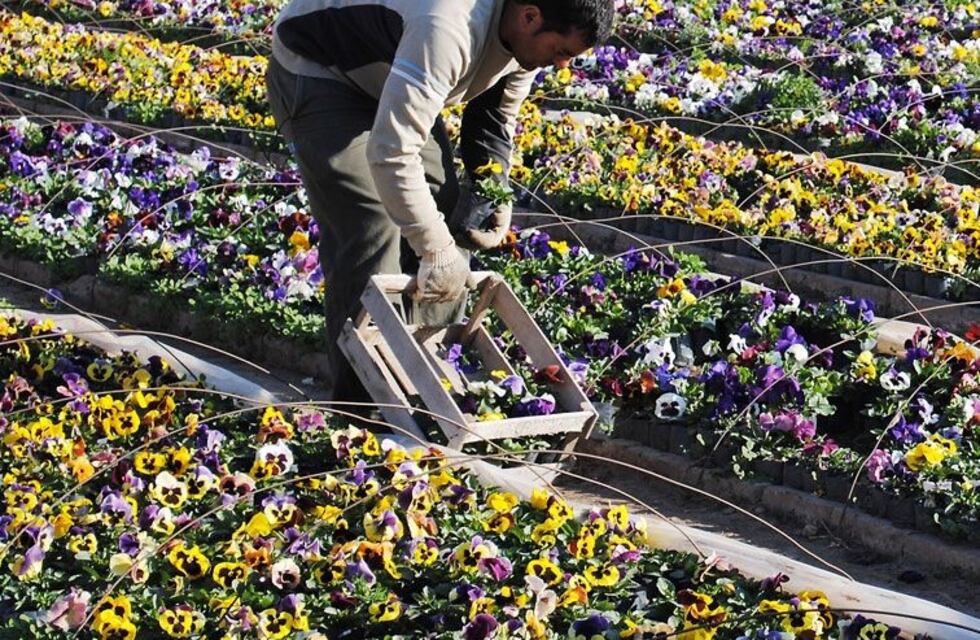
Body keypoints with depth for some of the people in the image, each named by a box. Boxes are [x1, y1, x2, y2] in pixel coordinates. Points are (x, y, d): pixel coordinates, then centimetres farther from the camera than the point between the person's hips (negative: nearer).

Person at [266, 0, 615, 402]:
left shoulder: (528, 36, -12)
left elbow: (495, 117, 7)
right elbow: (391, 152, -42)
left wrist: (491, 197, -8)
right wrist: (435, 248, -36)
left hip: (390, 81, 9)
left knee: (447, 216, 1)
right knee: (372, 238, -16)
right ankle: (359, 407, -6)